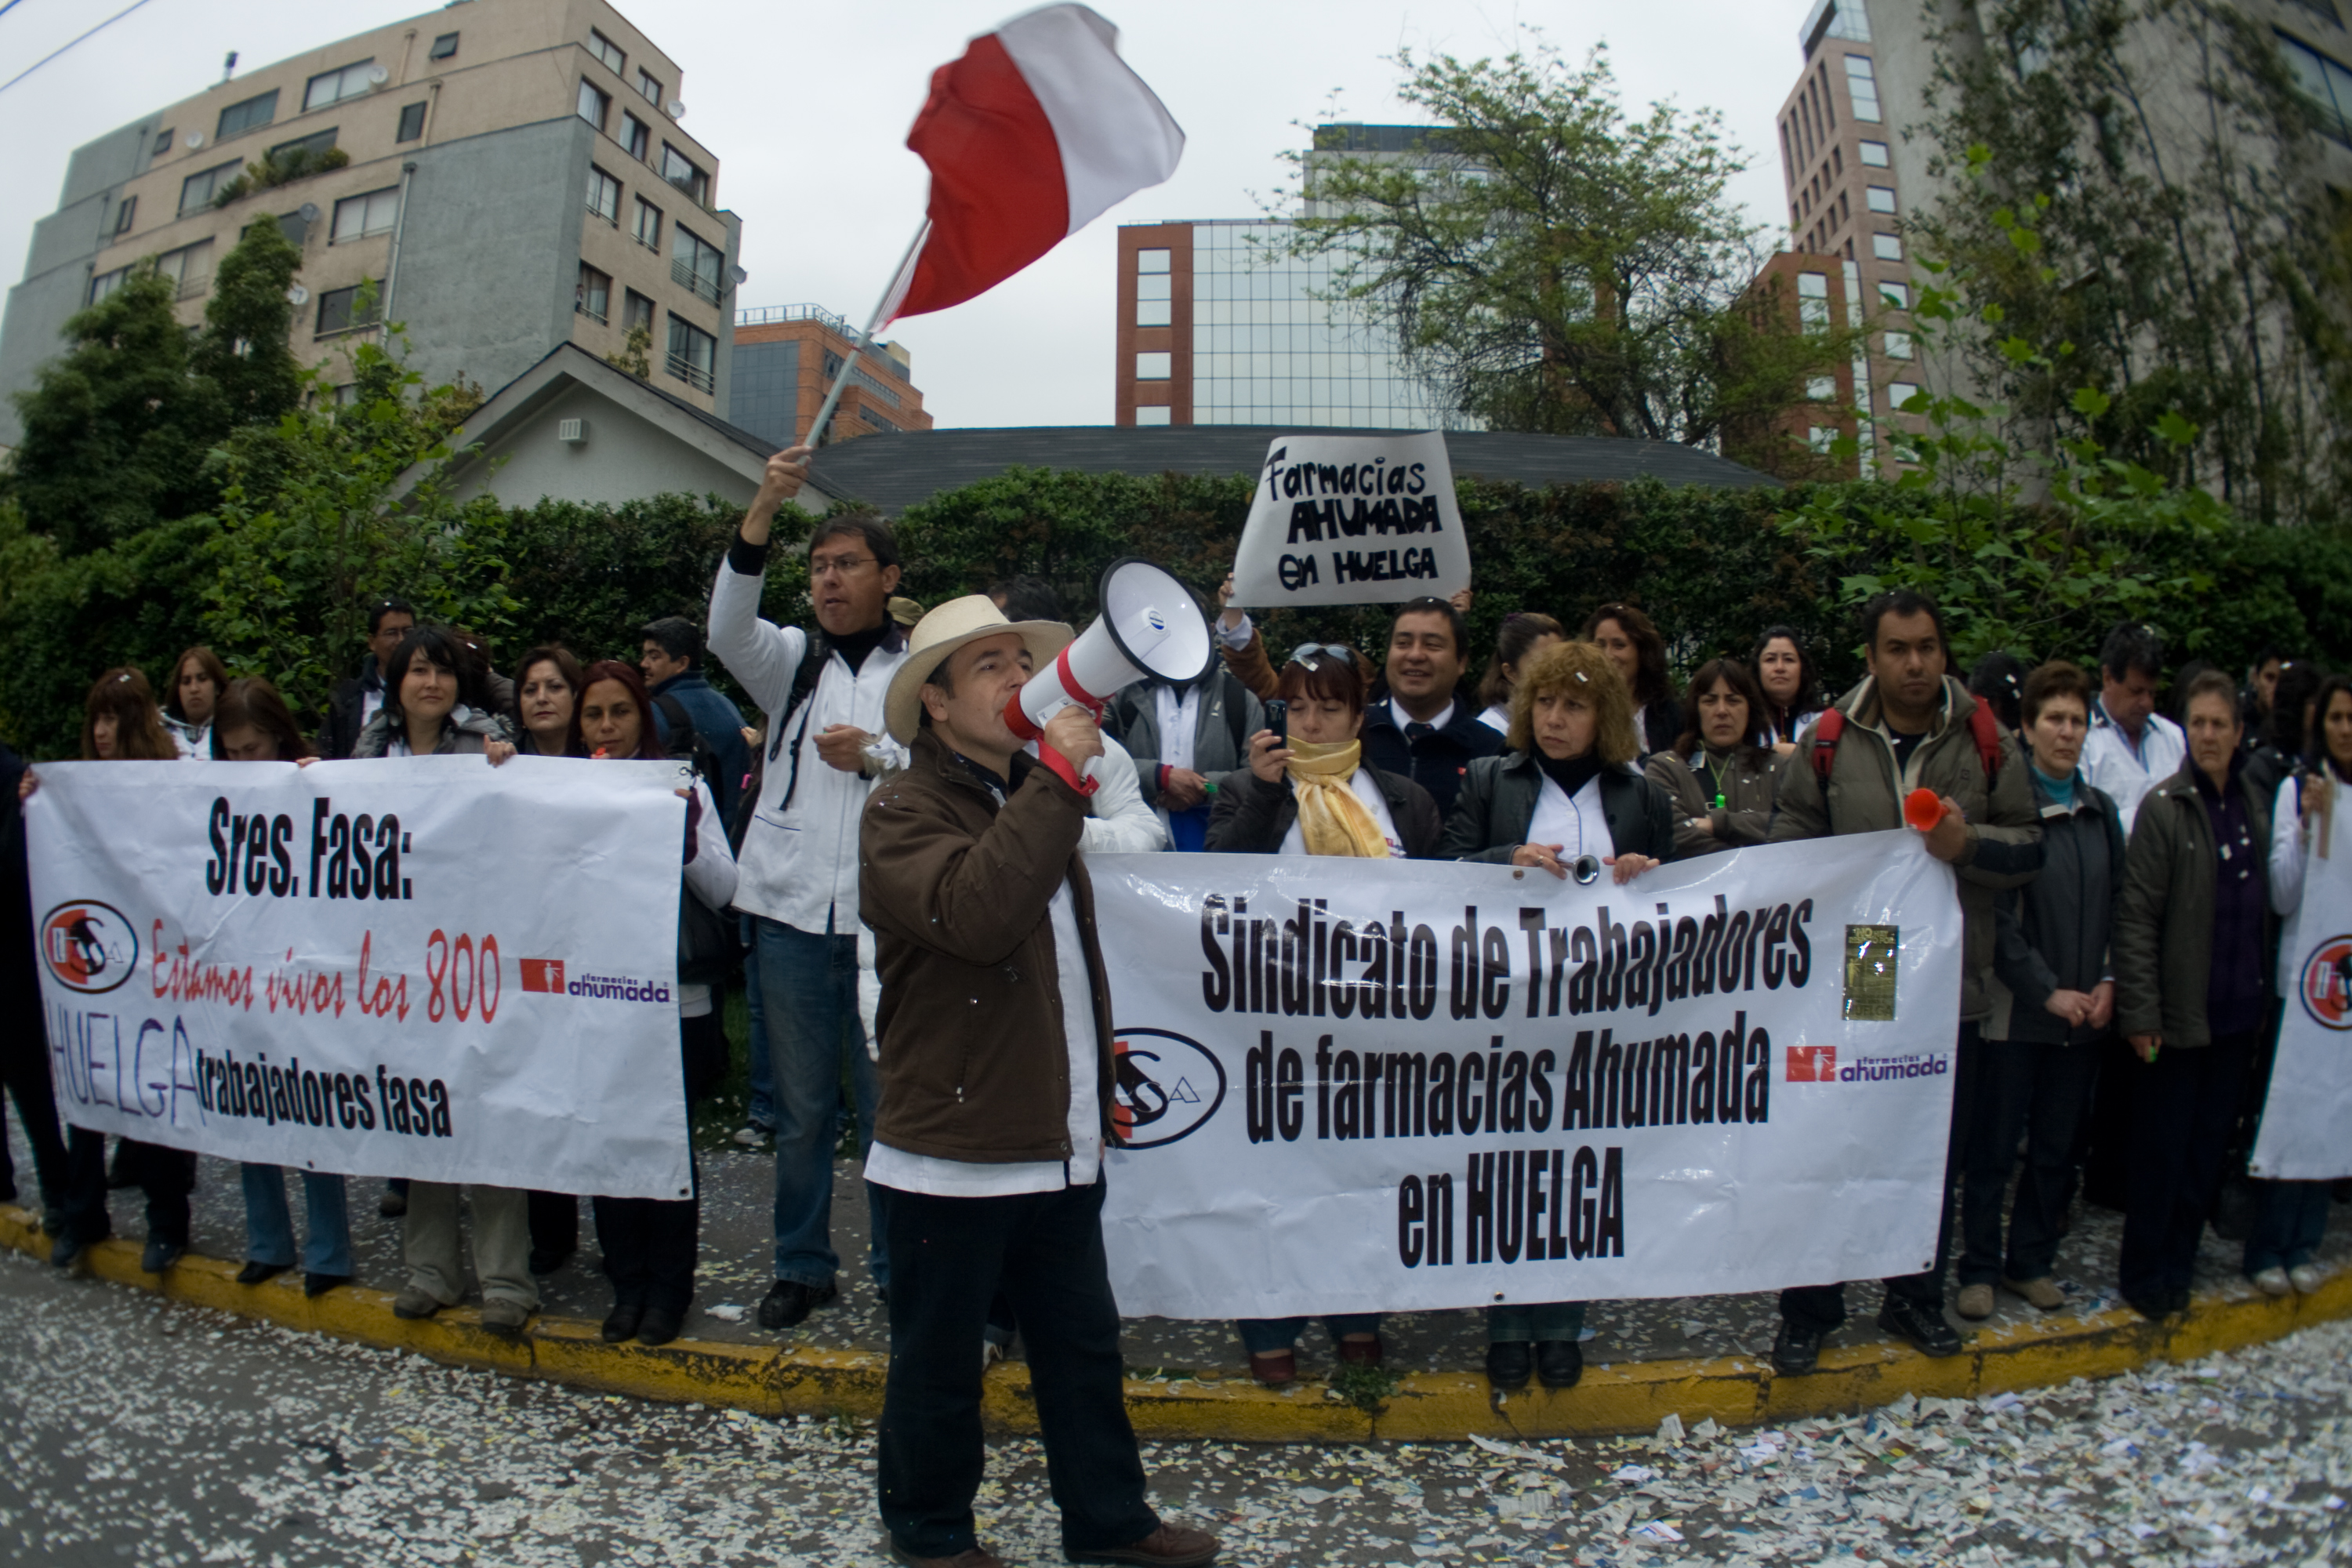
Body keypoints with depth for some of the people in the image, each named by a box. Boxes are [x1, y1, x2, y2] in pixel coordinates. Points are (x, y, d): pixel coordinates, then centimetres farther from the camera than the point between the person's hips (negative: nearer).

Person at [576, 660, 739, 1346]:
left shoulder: (682, 787, 0)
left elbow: (723, 893, -4)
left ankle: (669, 1288, 20)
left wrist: (685, 834, -20)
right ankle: (627, 1284, 25)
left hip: (674, 1000, -2)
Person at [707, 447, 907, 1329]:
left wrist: (877, 757, -16)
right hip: (793, 915, 3)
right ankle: (802, 1268, 29)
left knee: (889, 1108, 5)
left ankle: (900, 1273, 21)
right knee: (800, 1110, 14)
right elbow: (729, 628, -9)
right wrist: (764, 508, -19)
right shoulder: (790, 661, 11)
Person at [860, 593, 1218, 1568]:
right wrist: (1058, 776, -29)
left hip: (1061, 1143, 7)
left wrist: (1100, 1085, 24)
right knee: (938, 1363, 11)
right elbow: (976, 913, -35)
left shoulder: (1032, 801, 14)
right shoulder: (904, 812, -13)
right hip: (957, 1148, -7)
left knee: (1084, 1343, 18)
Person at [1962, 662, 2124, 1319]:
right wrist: (2048, 992, -12)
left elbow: (2118, 904, 12)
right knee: (1994, 1147, 4)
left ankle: (2032, 1260, 29)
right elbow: (1996, 916, -12)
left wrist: (2107, 982, 0)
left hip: (2084, 1013, 6)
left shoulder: (2101, 811, 8)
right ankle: (1979, 1267, 17)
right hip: (2015, 1011, -5)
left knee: (2057, 1147, 14)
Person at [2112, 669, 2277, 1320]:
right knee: (2162, 1149, 5)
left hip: (2238, 1012, 5)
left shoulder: (2255, 805, 7)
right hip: (2180, 1014, -5)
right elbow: (2136, 917, -13)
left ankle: (2178, 1267, 27)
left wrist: (2264, 995, 11)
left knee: (2210, 1145, 13)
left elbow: (2268, 906, 14)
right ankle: (2143, 1274, 18)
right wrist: (2139, 1011, -16)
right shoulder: (2164, 806, -10)